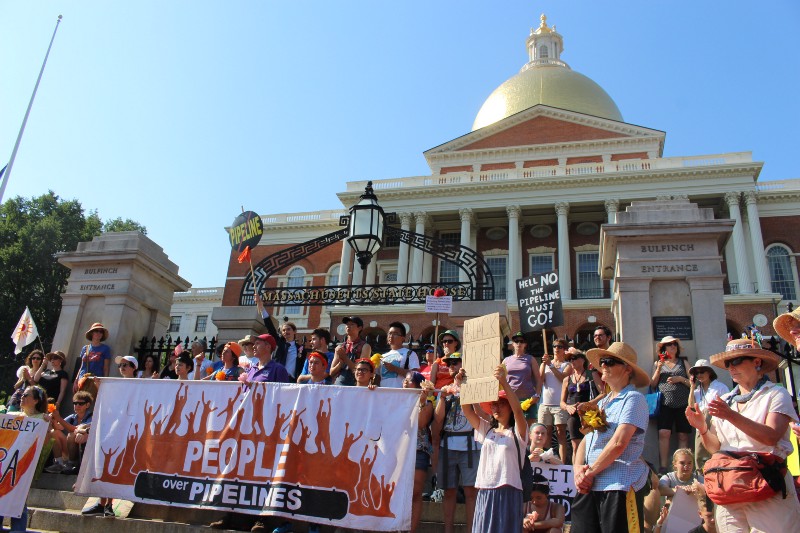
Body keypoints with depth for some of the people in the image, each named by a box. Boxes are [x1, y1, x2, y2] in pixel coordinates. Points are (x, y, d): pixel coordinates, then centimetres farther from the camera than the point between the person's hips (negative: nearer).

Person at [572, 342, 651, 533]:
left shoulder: (633, 398, -5)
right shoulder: (602, 403, 20)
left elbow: (619, 443, -16)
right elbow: (585, 441, 19)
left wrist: (590, 471, -10)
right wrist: (578, 469, 0)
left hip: (620, 487, -7)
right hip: (589, 486, 7)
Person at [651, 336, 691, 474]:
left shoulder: (683, 362, 14)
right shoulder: (658, 363, 14)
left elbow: (692, 382, 11)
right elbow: (653, 384, 10)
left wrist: (680, 378, -7)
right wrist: (659, 368, -2)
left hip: (683, 404, 1)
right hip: (665, 404, -1)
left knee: (683, 435, 0)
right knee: (664, 433, -14)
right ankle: (663, 467, -16)